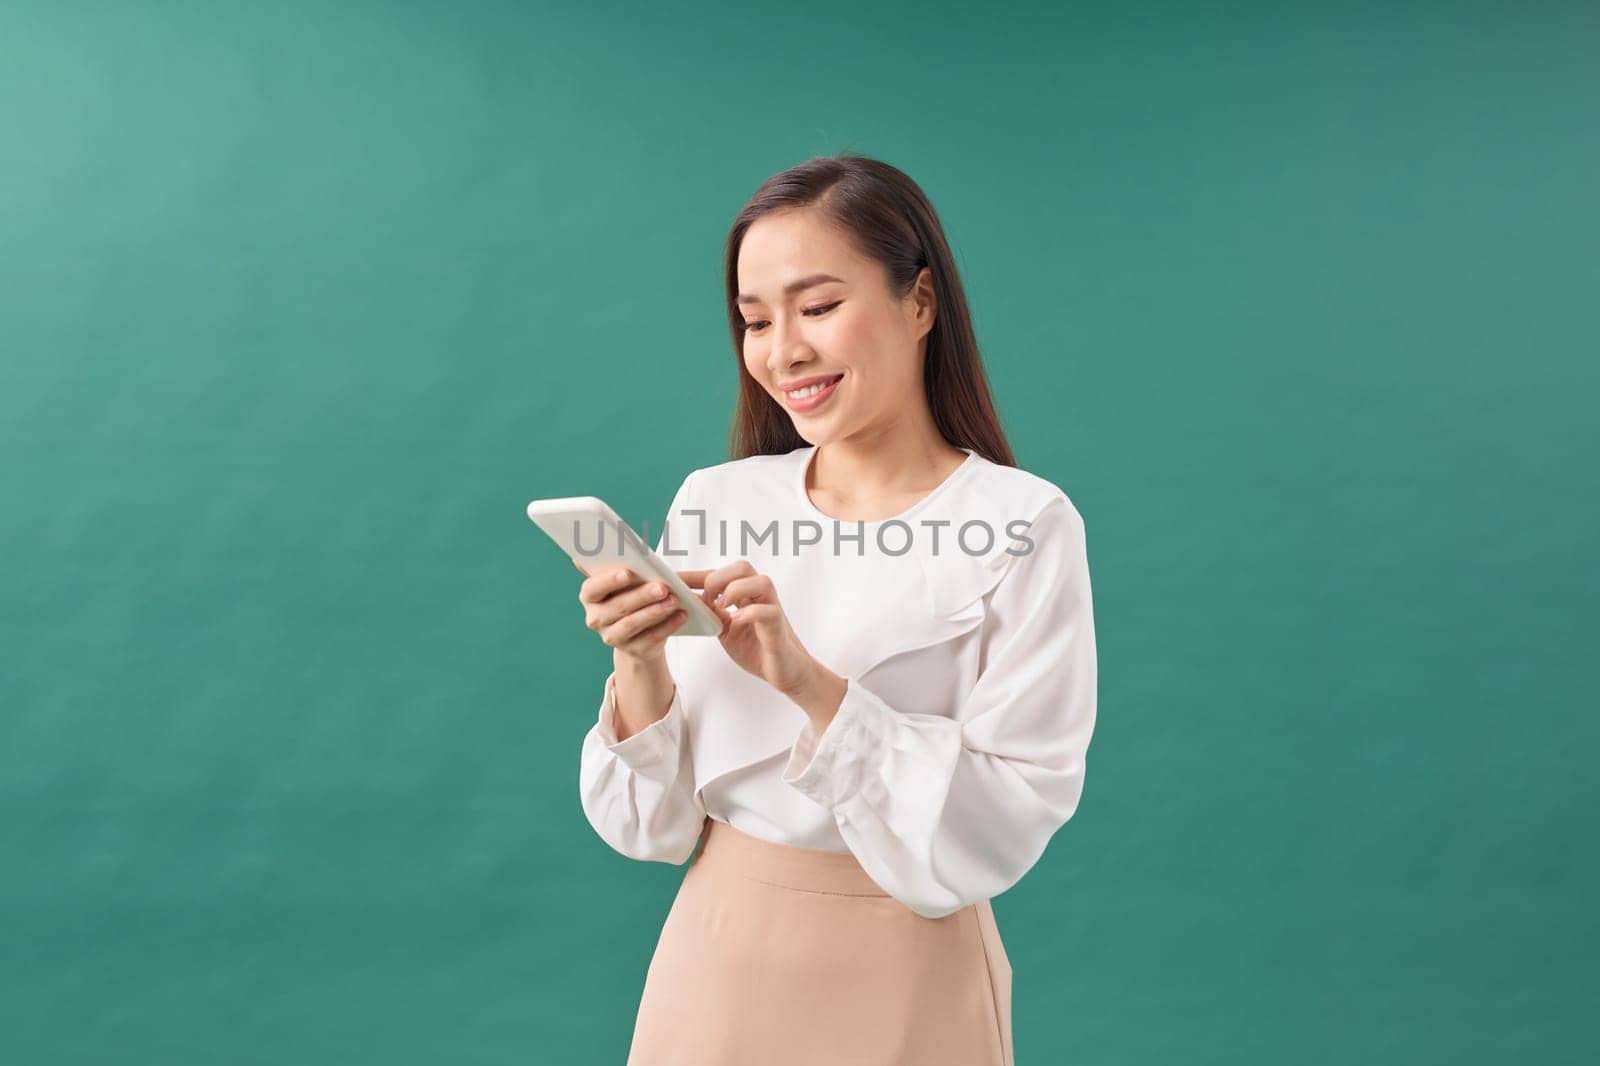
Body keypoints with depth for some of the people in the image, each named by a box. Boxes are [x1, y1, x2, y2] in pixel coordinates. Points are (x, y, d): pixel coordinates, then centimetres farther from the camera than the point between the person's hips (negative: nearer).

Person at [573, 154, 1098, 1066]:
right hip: (717, 958, 3)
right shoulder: (713, 502, -2)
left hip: (907, 982, -3)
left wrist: (811, 686, -27)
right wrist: (640, 665, -19)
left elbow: (1004, 826, -16)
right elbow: (654, 821, -1)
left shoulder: (1024, 523, -13)